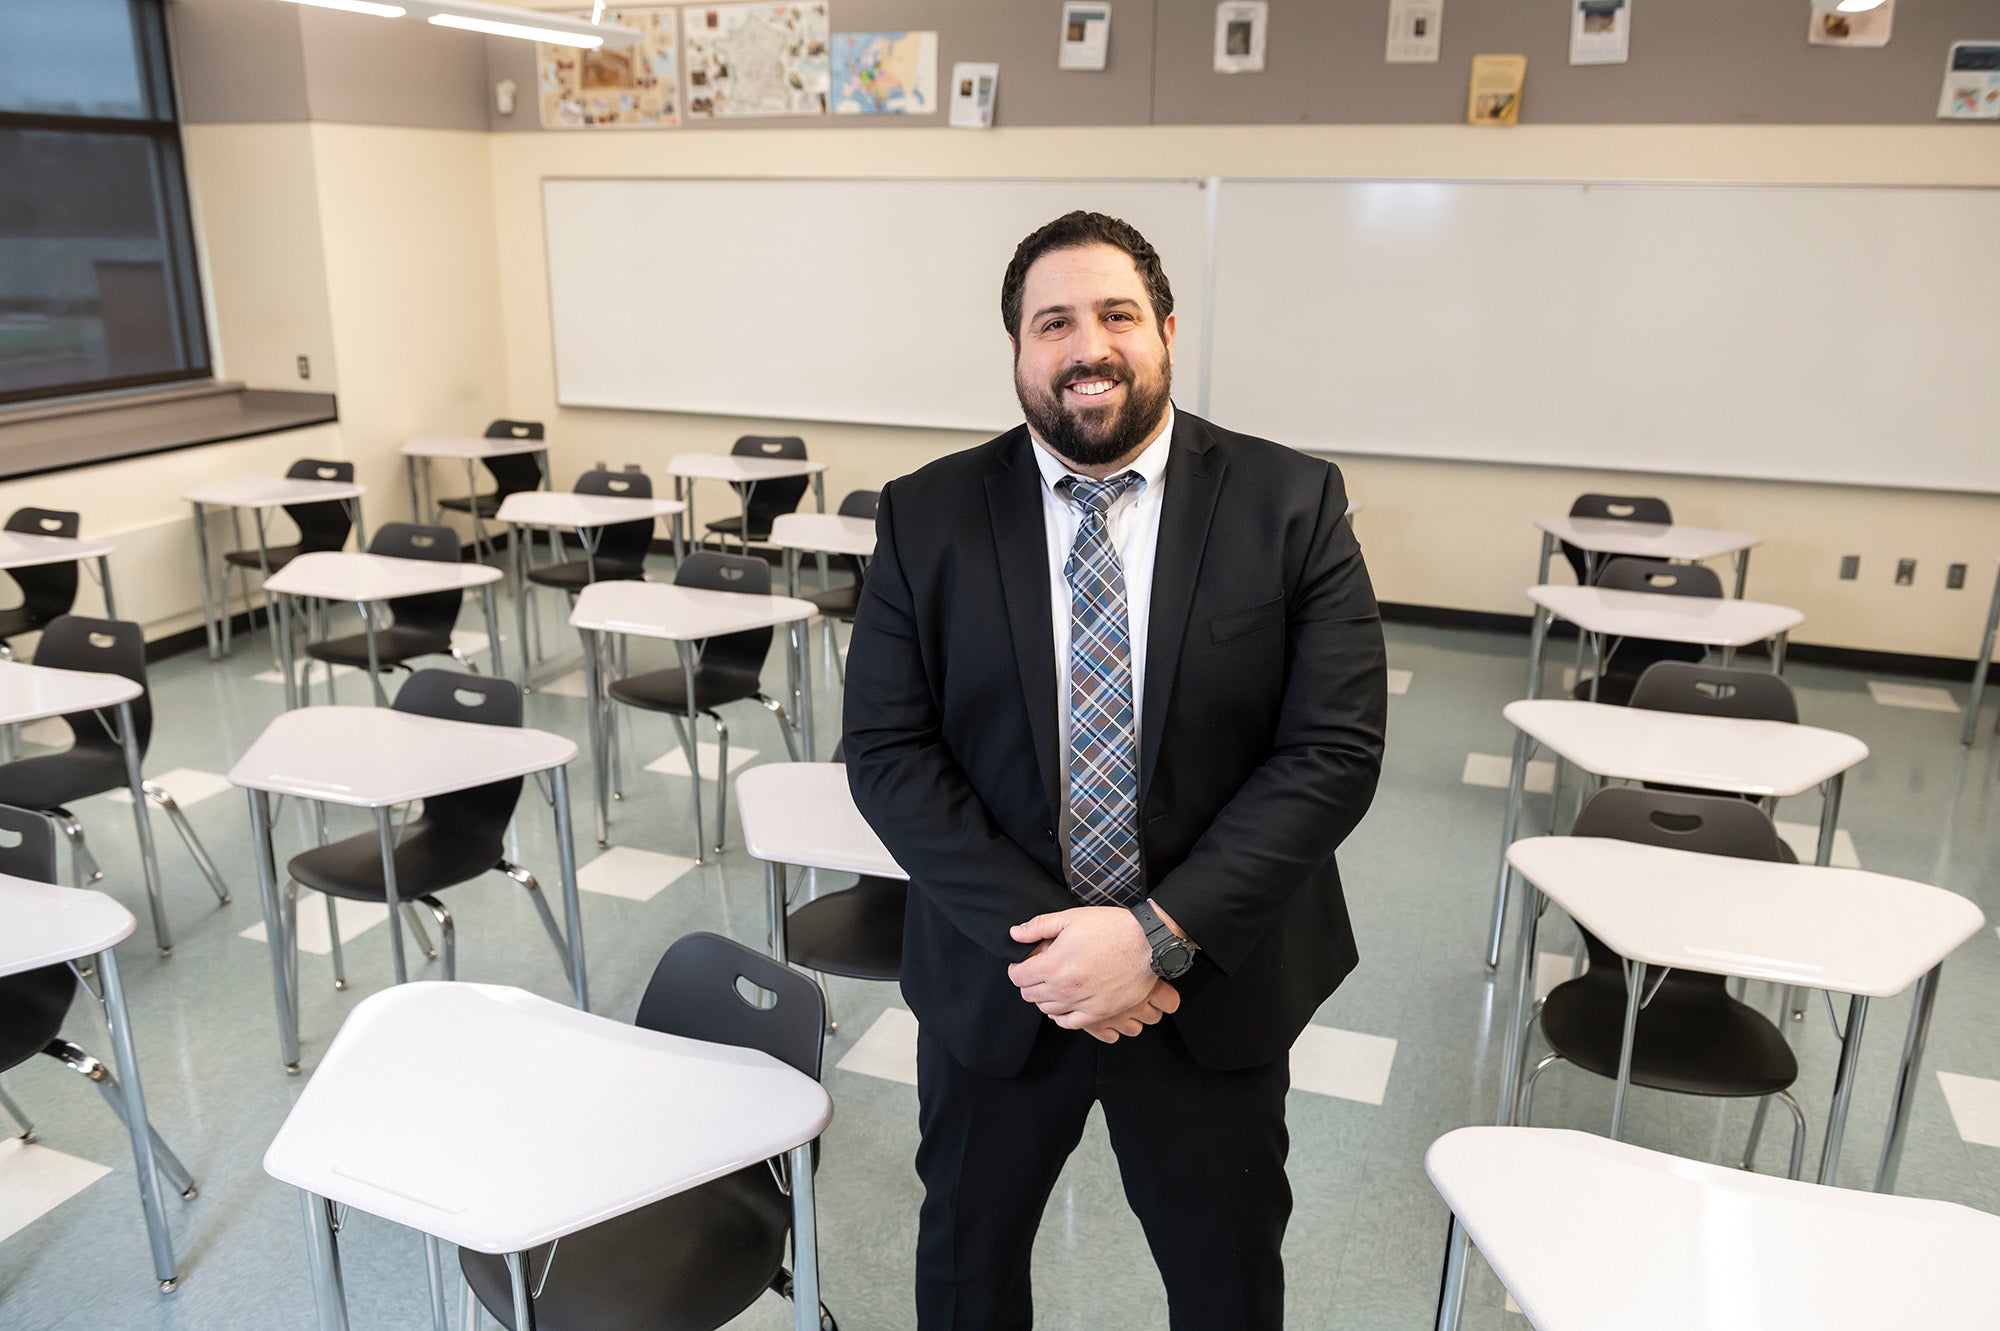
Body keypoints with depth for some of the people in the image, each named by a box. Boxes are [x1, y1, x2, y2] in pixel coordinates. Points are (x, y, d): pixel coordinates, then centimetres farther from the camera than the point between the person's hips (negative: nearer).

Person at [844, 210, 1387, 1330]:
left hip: (1216, 985, 0)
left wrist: (1160, 935, -21)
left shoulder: (1294, 507, -9)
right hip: (995, 983, 1)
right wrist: (1034, 937, -19)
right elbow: (888, 753, -9)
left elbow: (1336, 752, -13)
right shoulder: (929, 516, -6)